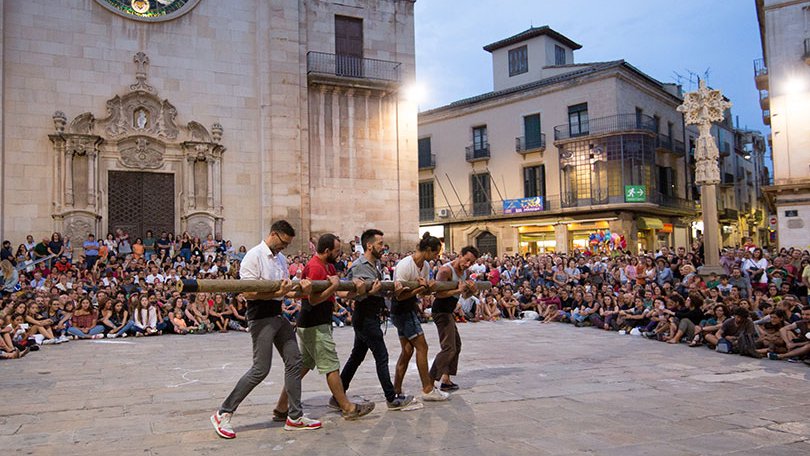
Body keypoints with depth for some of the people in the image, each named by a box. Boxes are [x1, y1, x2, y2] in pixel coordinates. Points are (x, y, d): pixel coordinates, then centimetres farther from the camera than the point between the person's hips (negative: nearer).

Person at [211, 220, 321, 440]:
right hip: (261, 317, -9)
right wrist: (277, 294, -24)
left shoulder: (281, 258, 14)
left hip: (278, 315, 9)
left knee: (294, 360, 7)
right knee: (260, 369, -8)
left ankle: (294, 417, 16)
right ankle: (223, 414, 6)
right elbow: (249, 292, -18)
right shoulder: (254, 256, -12)